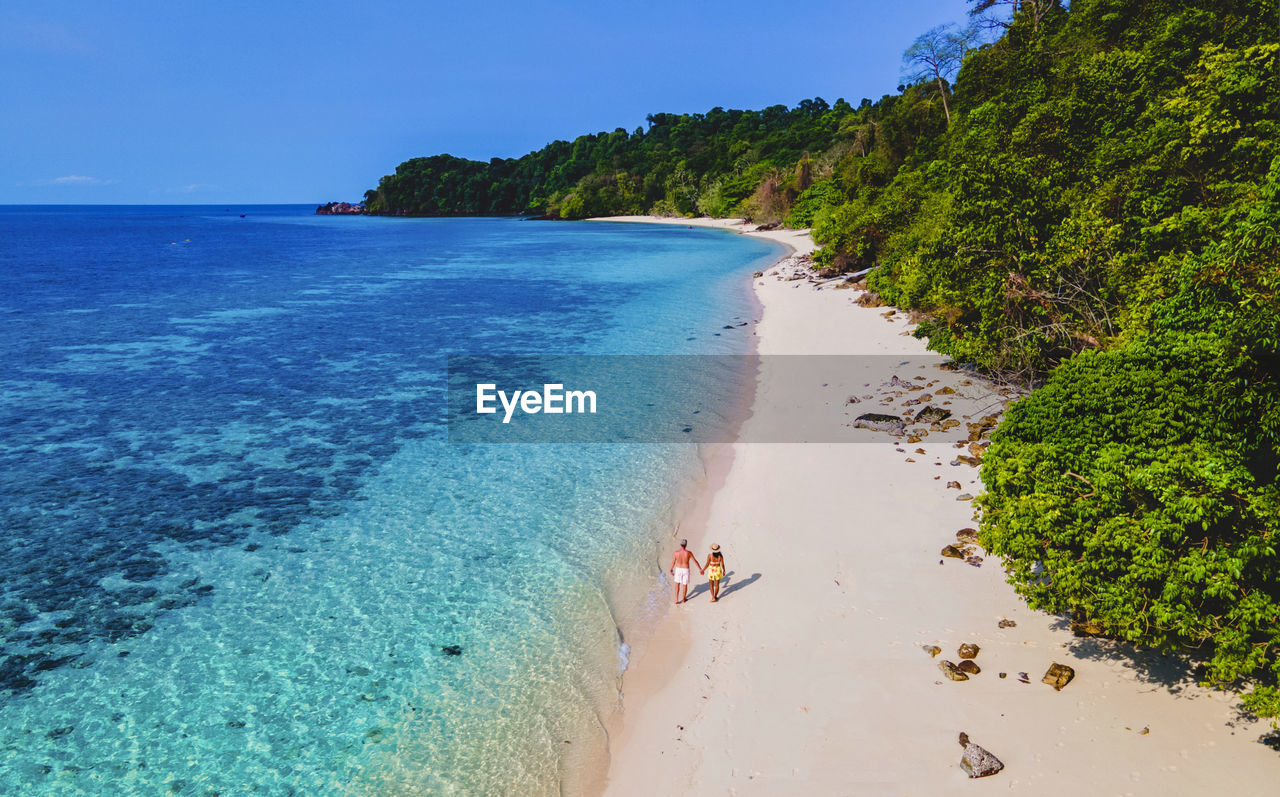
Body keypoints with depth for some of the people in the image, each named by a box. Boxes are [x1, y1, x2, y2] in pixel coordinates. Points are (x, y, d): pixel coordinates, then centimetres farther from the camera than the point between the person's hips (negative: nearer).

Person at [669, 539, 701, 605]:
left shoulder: (676, 552, -15)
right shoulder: (688, 552, -19)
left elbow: (673, 562, -3)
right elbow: (695, 561, -8)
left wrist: (671, 570, 14)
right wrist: (700, 569, 3)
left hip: (678, 569, 1)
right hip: (686, 570, -1)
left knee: (677, 584, 18)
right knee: (685, 585, 18)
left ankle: (676, 599, 14)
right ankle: (684, 599, 32)